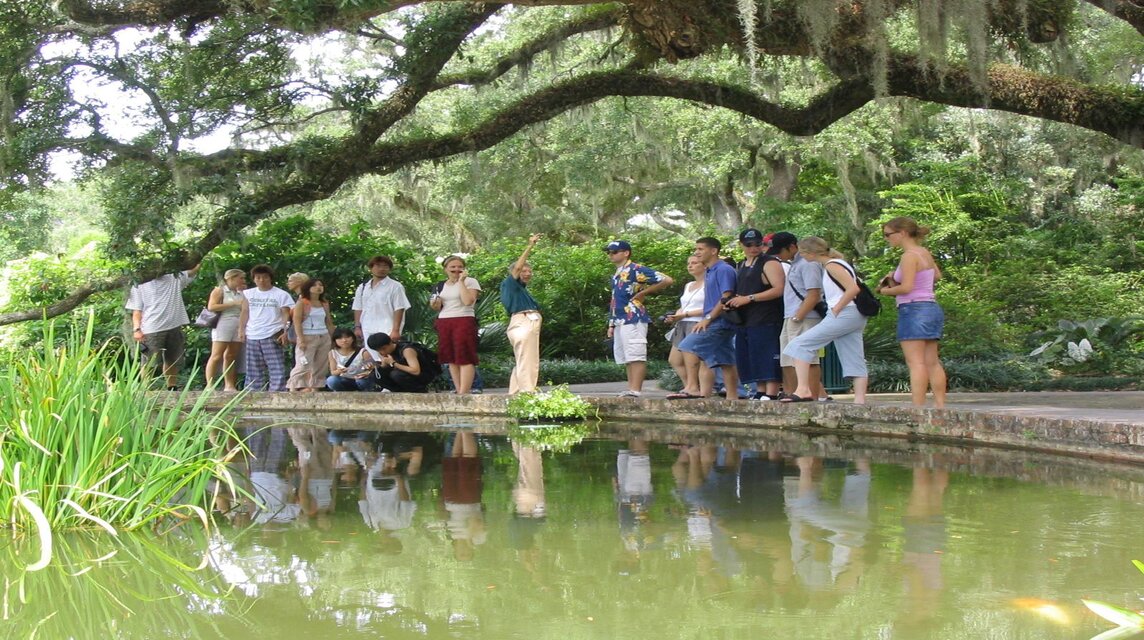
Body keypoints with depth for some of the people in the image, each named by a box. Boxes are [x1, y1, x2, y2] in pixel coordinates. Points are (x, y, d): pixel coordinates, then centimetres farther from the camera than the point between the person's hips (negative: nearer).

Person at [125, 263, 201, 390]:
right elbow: (137, 310, 0)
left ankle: (172, 389, 23)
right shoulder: (139, 286, 3)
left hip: (174, 327, 4)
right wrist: (136, 329, -12)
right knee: (149, 363, -5)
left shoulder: (175, 279, 11)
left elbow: (195, 268, 6)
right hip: (151, 330, -4)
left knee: (172, 361, 13)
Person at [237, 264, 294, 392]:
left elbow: (286, 314, -2)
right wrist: (241, 330, 3)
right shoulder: (248, 294, 12)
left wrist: (285, 332, -12)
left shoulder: (281, 295, 0)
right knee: (254, 369, 9)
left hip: (272, 336, -4)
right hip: (252, 336, 4)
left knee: (276, 366, -9)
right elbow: (245, 313, 14)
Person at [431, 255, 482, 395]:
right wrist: (435, 305, 2)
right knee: (452, 359, 3)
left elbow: (468, 301, -17)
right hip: (443, 323, 6)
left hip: (464, 321, -6)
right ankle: (458, 391, 5)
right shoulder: (440, 286, 16)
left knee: (465, 358, -11)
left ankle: (463, 394, -16)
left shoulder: (470, 281, 0)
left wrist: (461, 281, -12)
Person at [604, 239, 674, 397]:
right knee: (625, 358, 9)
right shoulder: (616, 275, 20)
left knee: (636, 356, -11)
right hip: (619, 321, 10)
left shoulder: (636, 270, -8)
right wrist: (611, 324, 19)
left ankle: (635, 390, -15)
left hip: (634, 319, -10)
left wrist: (644, 292, -9)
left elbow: (667, 280, -14)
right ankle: (630, 389, 13)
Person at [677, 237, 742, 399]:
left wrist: (708, 318, -19)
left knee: (688, 348, -16)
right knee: (726, 363, 7)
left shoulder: (723, 270, -11)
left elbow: (726, 298, -18)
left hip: (719, 321, -10)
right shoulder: (708, 272, 19)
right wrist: (706, 320, 14)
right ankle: (733, 398, 8)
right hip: (714, 323, 10)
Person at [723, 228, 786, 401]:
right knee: (753, 361, 9)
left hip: (765, 320, -8)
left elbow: (779, 289, -16)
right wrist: (734, 300, 10)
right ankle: (760, 393, 15)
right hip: (745, 321, 8)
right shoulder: (740, 266, 21)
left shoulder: (769, 263, -5)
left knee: (768, 359, -11)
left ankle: (770, 395, -12)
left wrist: (749, 298, -17)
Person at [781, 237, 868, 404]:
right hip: (854, 317, 10)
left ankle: (803, 390, -17)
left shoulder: (832, 266, -10)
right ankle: (860, 399, 4)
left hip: (844, 314, -10)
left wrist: (836, 309, -15)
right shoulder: (836, 264, 19)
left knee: (800, 345, -10)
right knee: (854, 360, 8)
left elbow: (853, 289, -21)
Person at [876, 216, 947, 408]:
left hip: (914, 309, -9)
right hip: (932, 308, 9)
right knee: (932, 362, 11)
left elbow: (906, 287, -19)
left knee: (916, 362, -10)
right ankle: (940, 406, 12)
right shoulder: (925, 252, 13)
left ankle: (918, 408, -14)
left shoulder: (909, 256, -13)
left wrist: (885, 291, -1)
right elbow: (937, 275, 27)